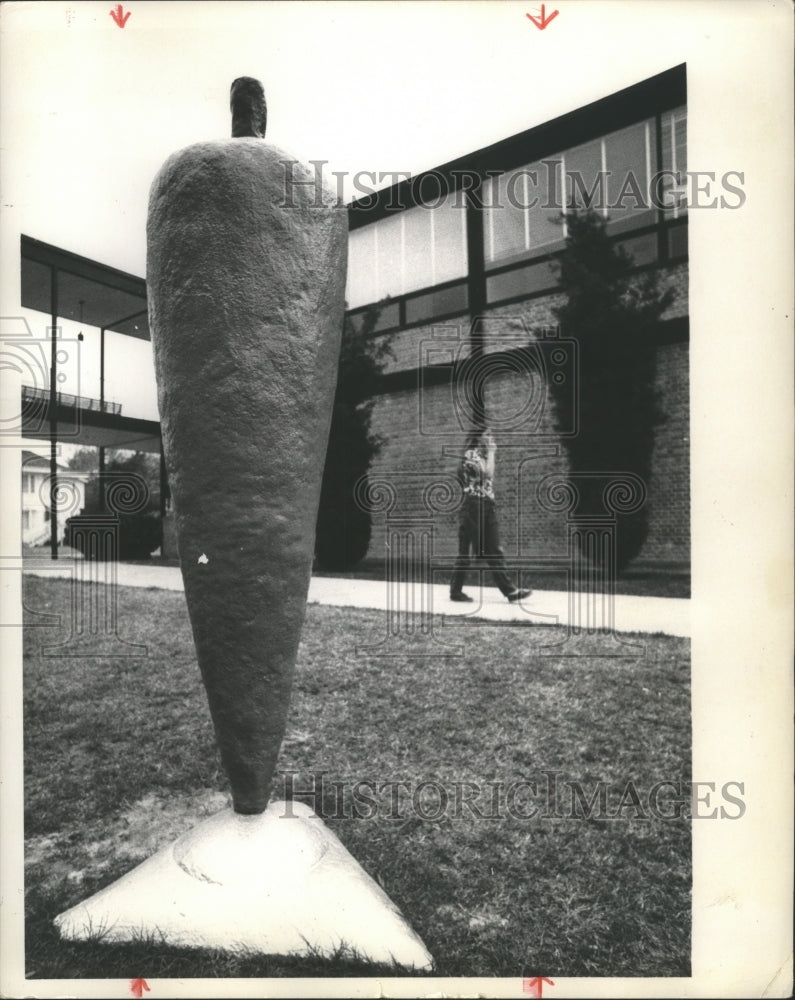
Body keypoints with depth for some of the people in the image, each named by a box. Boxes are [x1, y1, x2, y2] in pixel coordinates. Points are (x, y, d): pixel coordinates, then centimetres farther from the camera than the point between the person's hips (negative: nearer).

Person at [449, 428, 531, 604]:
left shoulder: (483, 456, 18)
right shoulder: (470, 455, -8)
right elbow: (487, 473, -20)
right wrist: (491, 453, -12)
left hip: (488, 506, 8)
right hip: (473, 505, -8)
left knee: (494, 551, 5)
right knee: (465, 550, -1)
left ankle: (509, 590, 3)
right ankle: (456, 591, 10)